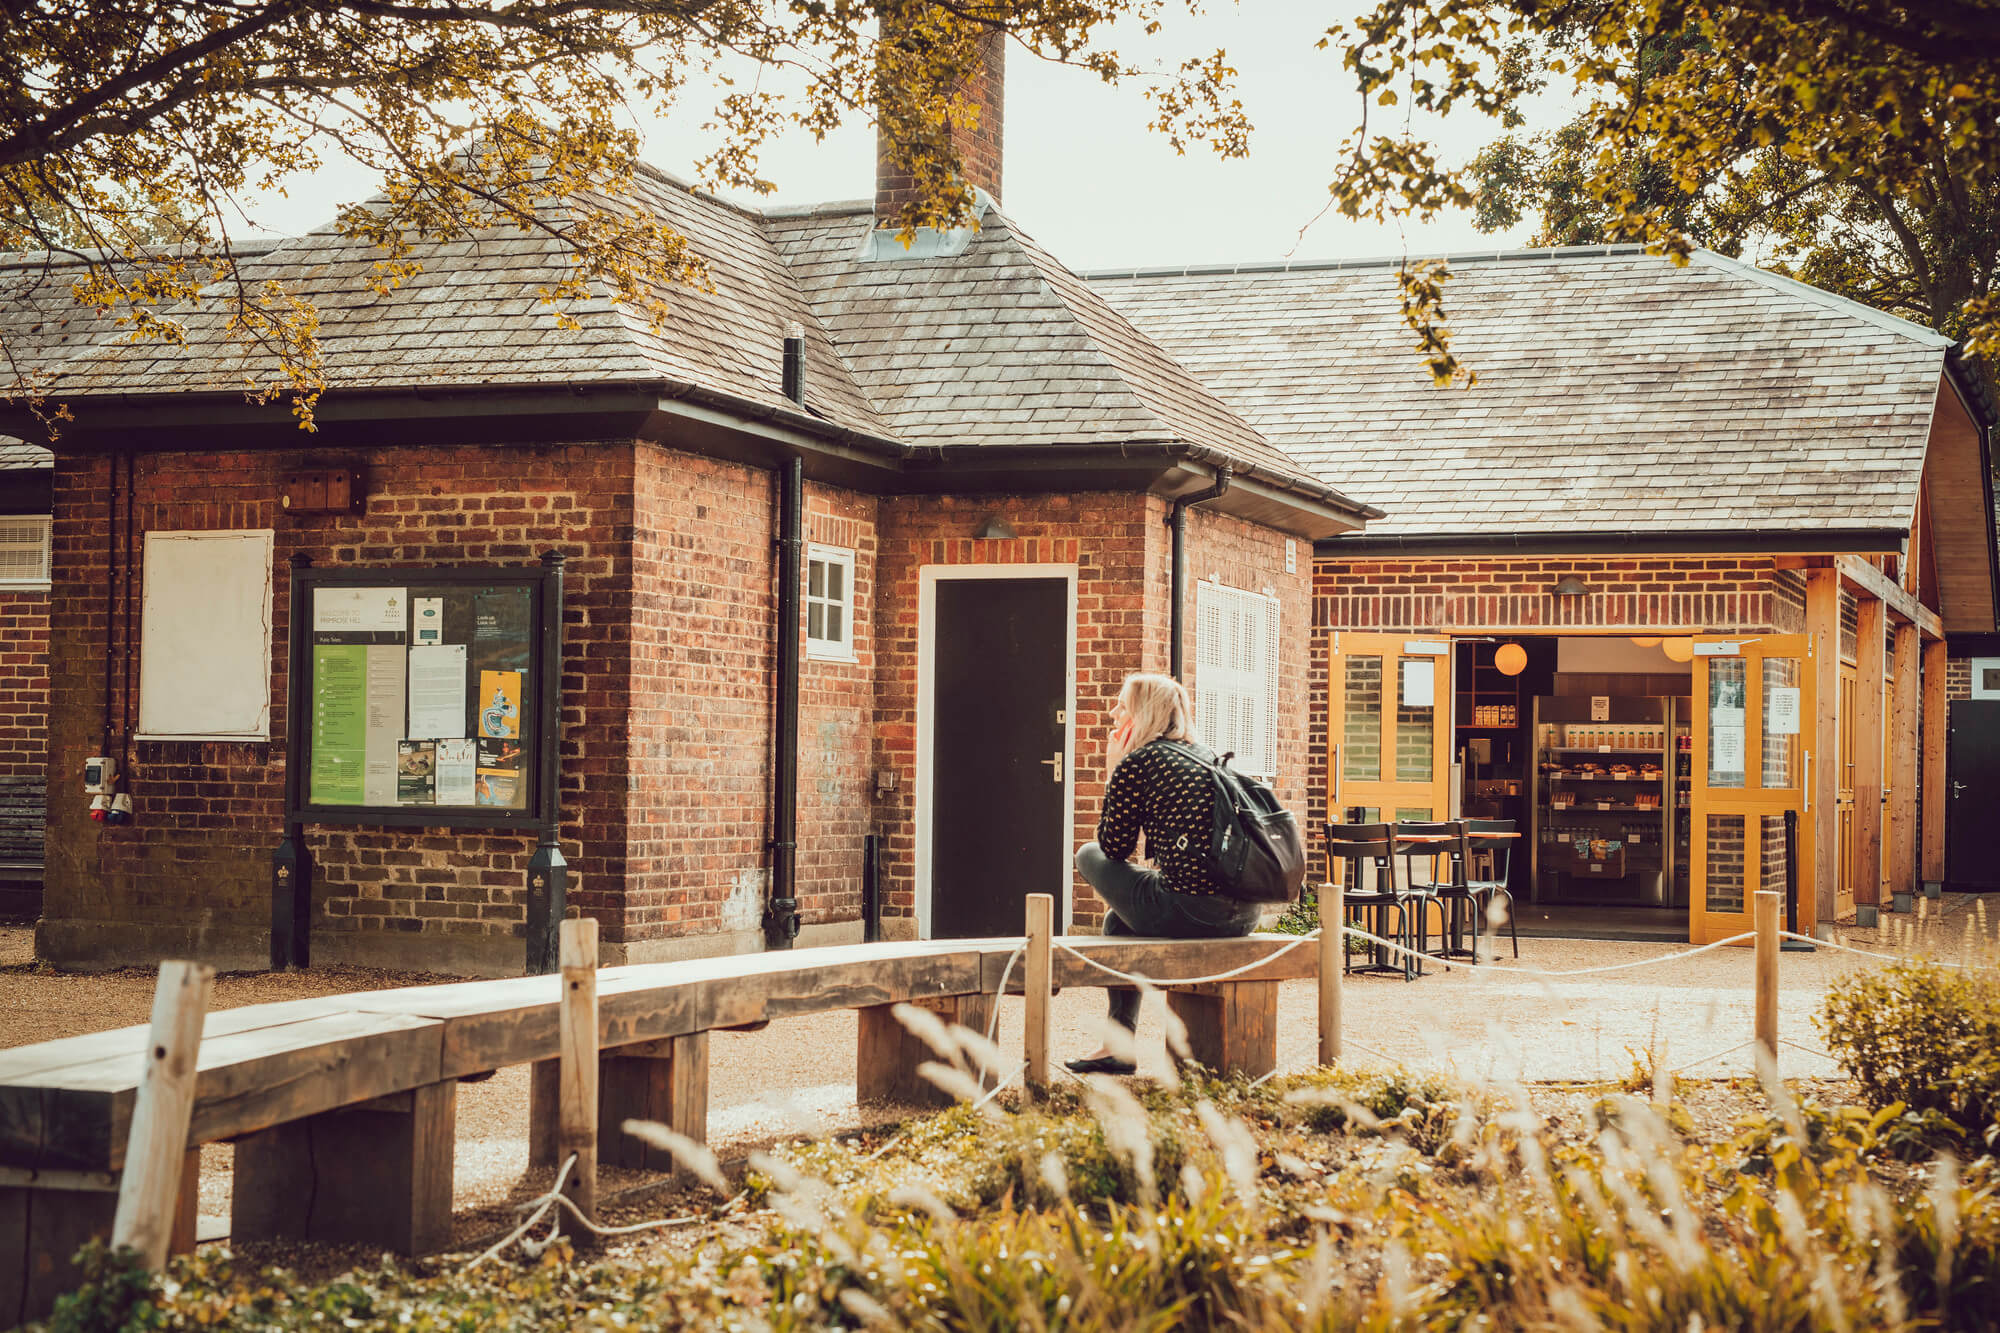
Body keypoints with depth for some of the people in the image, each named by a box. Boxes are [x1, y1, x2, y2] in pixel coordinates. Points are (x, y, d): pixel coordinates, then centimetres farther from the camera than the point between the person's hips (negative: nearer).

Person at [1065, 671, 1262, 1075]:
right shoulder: (1206, 755, 19)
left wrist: (1114, 771, 11)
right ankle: (1118, 1045, 32)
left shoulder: (1136, 763, -4)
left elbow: (1114, 848, 4)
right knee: (1118, 919, 31)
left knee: (1089, 855, 15)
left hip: (1189, 912, -8)